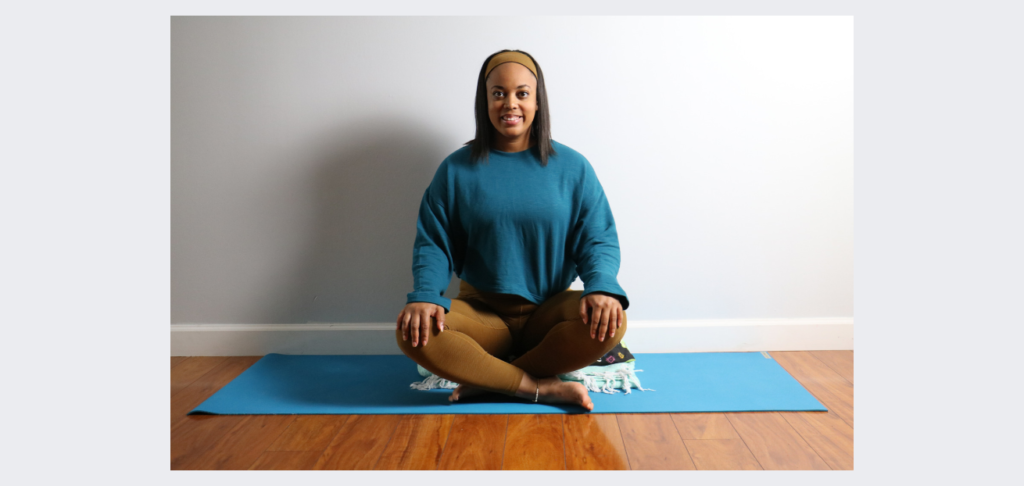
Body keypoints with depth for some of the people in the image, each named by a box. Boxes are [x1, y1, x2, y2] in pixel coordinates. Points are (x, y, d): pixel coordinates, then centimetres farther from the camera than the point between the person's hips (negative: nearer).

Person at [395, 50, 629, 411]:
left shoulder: (572, 167, 3)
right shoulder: (456, 169, 3)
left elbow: (598, 240, -1)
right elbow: (432, 244, 1)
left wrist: (602, 288, -23)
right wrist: (425, 295, -20)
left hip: (550, 310, 0)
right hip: (481, 310, 0)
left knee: (610, 322, -30)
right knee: (413, 331, -28)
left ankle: (486, 380, -18)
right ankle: (543, 387, -23)